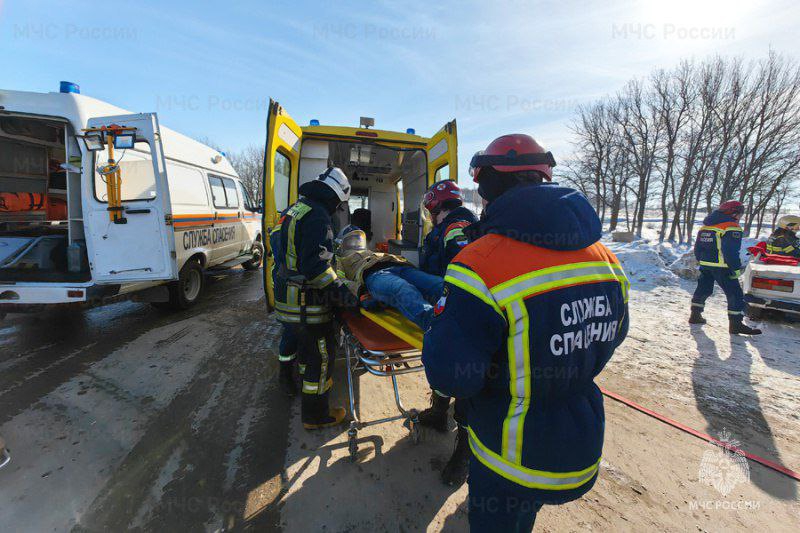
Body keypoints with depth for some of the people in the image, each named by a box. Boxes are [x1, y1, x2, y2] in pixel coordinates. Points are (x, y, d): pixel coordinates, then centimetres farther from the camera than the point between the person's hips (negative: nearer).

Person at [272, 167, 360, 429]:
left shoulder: (295, 209, 12)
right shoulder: (318, 216, -20)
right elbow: (316, 267, -29)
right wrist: (342, 292, -26)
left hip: (288, 296, 10)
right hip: (306, 301, -10)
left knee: (307, 344, 28)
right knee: (322, 354, 4)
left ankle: (312, 383, 52)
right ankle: (315, 415, 20)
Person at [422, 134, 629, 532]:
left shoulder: (480, 264, -32)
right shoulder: (605, 259, -7)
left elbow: (451, 377, -29)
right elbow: (610, 336, 8)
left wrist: (440, 331, -10)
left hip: (514, 462, -6)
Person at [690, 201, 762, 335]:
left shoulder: (705, 226, 13)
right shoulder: (732, 228, -12)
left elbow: (697, 247, 16)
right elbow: (731, 252, -19)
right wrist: (736, 269, -12)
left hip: (705, 265, 7)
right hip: (721, 267, -7)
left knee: (703, 289, 18)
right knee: (735, 294, 1)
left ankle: (695, 315, 23)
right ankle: (736, 324, 2)